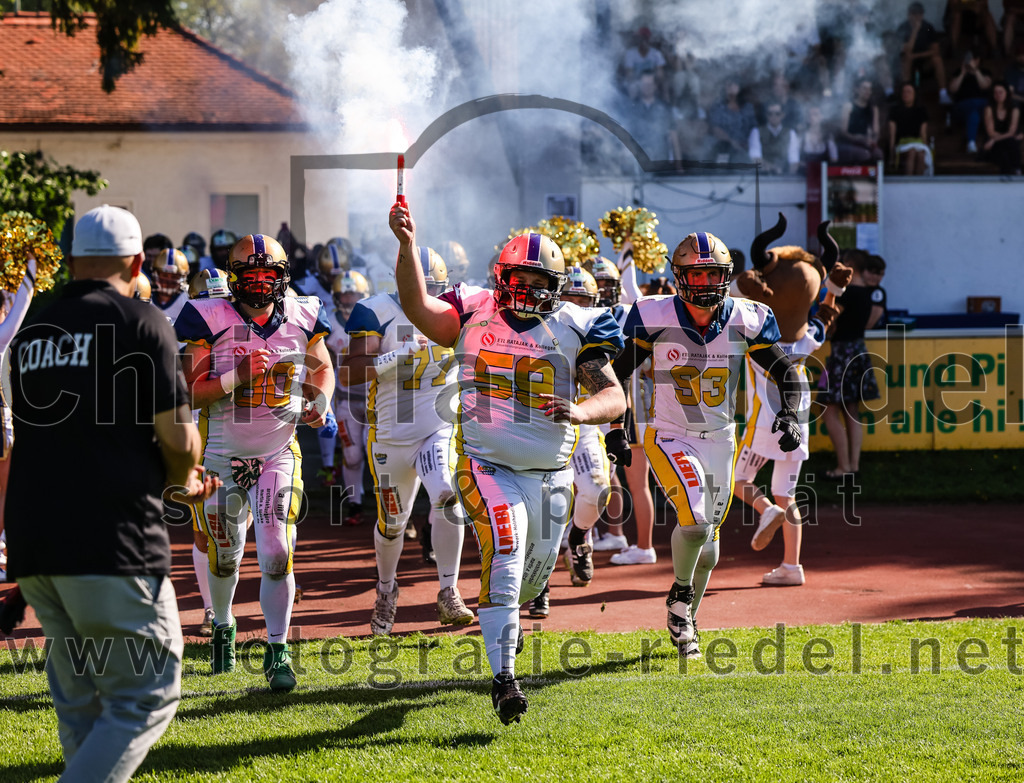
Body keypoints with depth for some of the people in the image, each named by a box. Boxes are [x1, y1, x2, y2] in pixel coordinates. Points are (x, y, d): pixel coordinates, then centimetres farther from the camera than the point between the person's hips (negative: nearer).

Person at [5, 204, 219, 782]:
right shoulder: (141, 322, -3)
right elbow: (178, 438, -9)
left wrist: (171, 481, 29)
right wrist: (182, 479, 15)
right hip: (112, 540, -7)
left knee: (81, 705, 14)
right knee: (147, 698, -2)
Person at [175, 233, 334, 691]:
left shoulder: (302, 319, -3)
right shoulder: (211, 322, -13)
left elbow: (322, 367, 17)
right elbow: (191, 394, -14)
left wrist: (321, 401, -3)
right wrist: (238, 375, -27)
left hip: (278, 456, 1)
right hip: (221, 459, -1)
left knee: (276, 556, -12)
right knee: (224, 558, 13)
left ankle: (277, 652, 0)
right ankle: (223, 626, 42)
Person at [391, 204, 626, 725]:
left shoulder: (573, 329, -2)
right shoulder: (473, 316, -2)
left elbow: (614, 397, -7)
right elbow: (417, 307, -18)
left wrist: (580, 412, -30)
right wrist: (406, 244, -31)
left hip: (550, 473, 3)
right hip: (488, 466, -3)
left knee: (534, 573, 17)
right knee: (504, 551, -24)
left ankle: (503, 619, 54)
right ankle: (503, 679, -27)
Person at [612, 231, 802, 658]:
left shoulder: (744, 320, -7)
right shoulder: (656, 318, -13)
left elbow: (785, 371, 1)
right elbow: (618, 371, -1)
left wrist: (788, 414, -15)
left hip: (720, 441, 4)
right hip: (669, 437, -4)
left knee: (707, 545, 11)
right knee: (695, 518, -26)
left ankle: (685, 621, 34)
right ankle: (680, 593, 2)